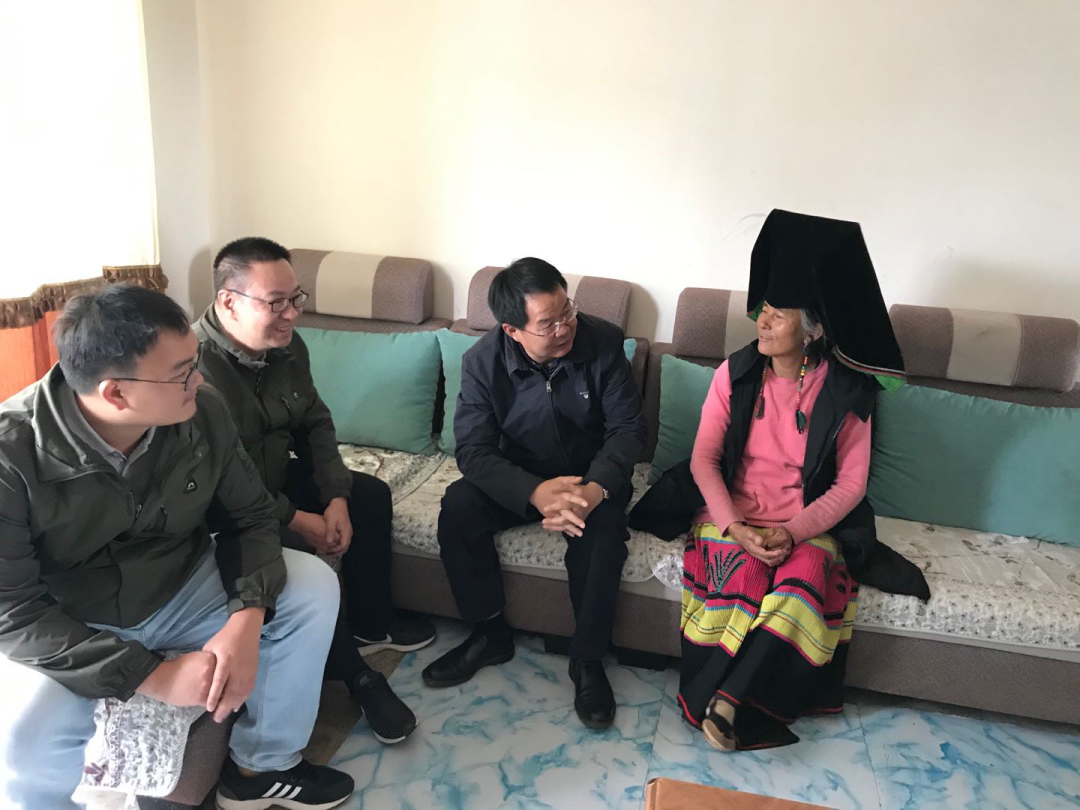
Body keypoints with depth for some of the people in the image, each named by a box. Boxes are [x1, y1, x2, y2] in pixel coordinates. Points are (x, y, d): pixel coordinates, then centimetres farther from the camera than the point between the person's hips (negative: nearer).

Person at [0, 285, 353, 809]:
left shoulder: (204, 414, -17)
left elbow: (250, 516, -6)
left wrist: (246, 619, -24)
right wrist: (151, 675, -29)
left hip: (182, 592, 4)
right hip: (67, 632, -3)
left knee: (313, 586, -14)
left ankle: (262, 765, 5)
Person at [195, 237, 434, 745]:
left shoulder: (287, 345, -5)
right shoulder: (196, 366, -31)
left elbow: (314, 423, 2)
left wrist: (336, 497, -10)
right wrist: (296, 520, -24)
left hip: (277, 479, 9)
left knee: (371, 495, 6)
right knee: (303, 558, -29)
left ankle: (370, 624, 21)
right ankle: (355, 674, -6)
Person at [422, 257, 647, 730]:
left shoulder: (603, 342, -17)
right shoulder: (482, 361, -16)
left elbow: (628, 426, -15)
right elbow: (473, 450, -19)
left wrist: (596, 488, -35)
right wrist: (536, 493, -37)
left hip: (590, 478, -1)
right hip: (519, 481, 2)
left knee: (602, 526, -32)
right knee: (457, 507, -24)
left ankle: (587, 659, -10)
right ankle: (489, 635, -2)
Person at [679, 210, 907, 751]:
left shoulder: (846, 394, -3)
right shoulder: (736, 375, 0)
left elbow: (850, 483, -3)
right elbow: (703, 458, -2)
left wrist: (794, 531, -19)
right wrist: (734, 527, -17)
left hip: (807, 525, 0)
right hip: (734, 514, 1)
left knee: (803, 582, -31)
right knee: (742, 580, -29)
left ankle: (724, 701, -19)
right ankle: (741, 710, -11)